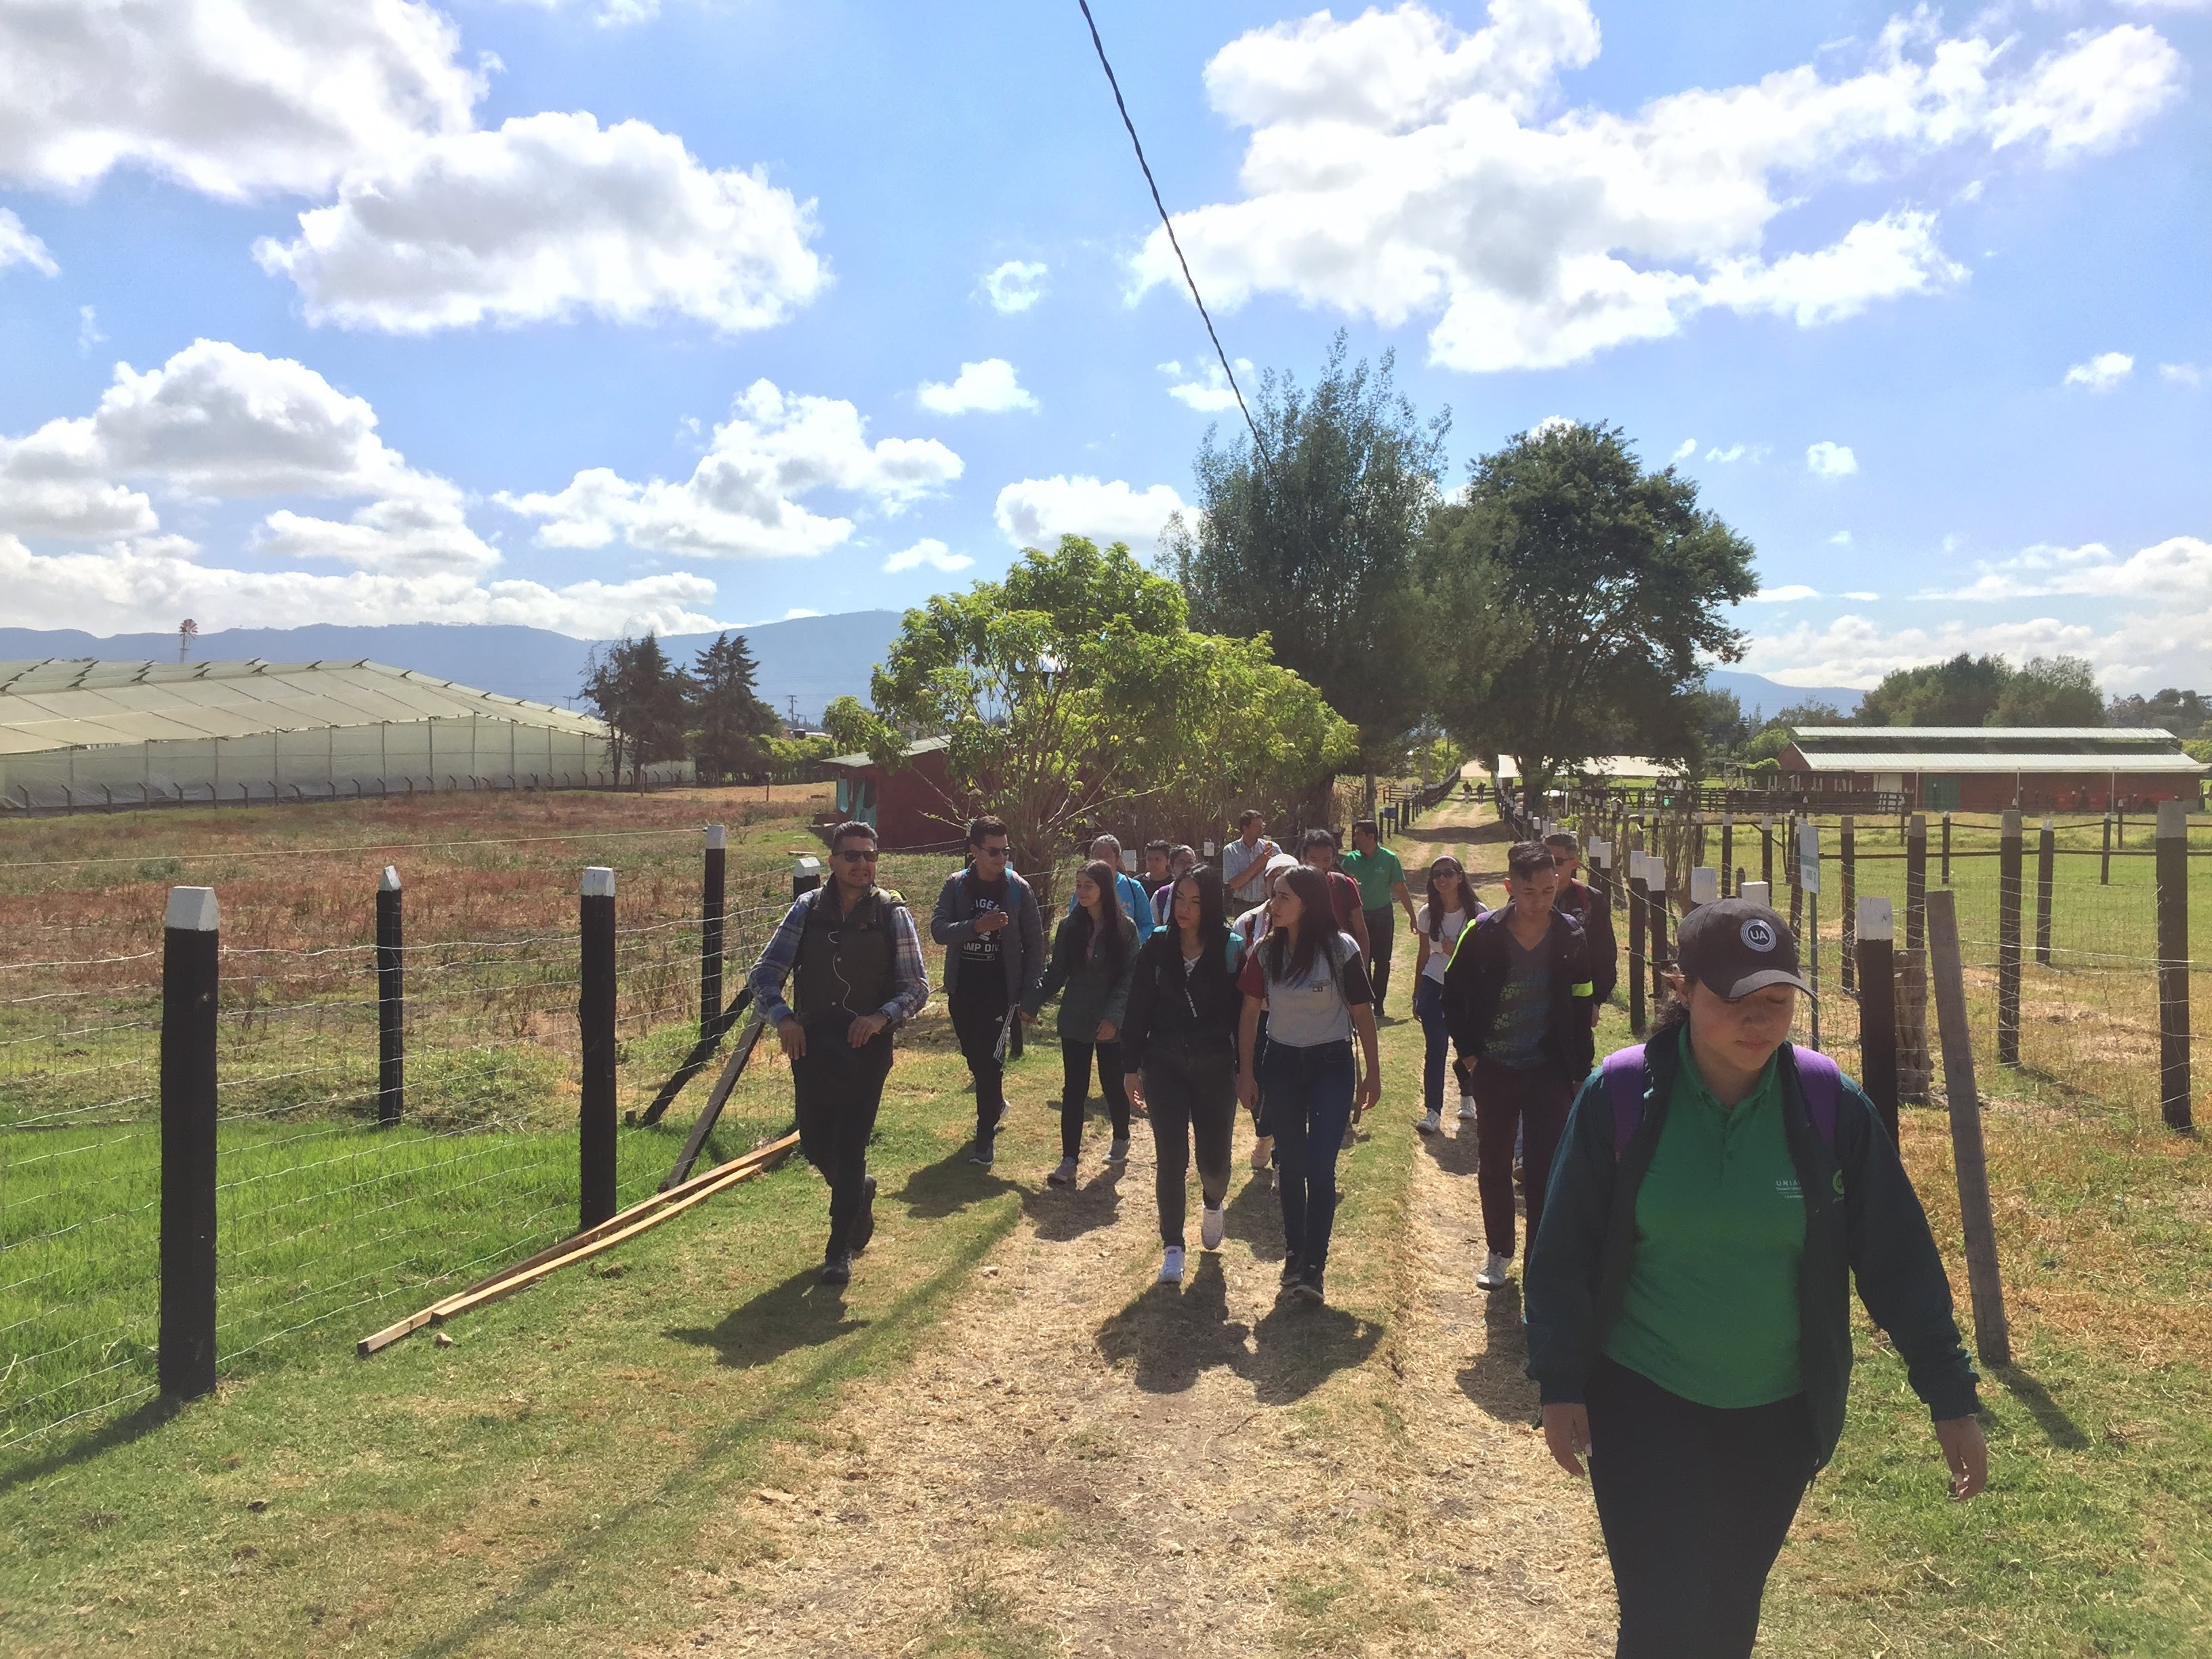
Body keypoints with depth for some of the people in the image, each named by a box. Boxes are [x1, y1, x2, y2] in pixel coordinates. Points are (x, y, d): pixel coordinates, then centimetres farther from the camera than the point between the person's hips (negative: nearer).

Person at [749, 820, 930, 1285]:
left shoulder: (892, 913, -4)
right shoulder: (806, 909, 0)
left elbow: (917, 985, -2)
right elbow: (765, 974, 1)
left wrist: (883, 1016, -20)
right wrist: (782, 1018, -16)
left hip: (867, 1050, -3)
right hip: (811, 1047, 3)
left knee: (850, 1148, -2)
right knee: (815, 1145, 13)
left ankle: (840, 1250, 13)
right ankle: (859, 1194, 45)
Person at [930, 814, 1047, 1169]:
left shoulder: (1018, 889, -6)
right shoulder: (957, 885, -1)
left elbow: (1034, 943, -1)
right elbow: (938, 929, -11)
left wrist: (1030, 992, -7)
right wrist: (976, 926, -28)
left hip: (1001, 990, -3)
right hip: (962, 988, 3)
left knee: (990, 1060, -6)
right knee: (973, 1054, 16)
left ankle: (986, 1134, 4)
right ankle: (995, 1103, 43)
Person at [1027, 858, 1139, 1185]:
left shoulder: (1124, 928, -7)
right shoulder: (1069, 926, 1)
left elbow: (1130, 977, -9)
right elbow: (1056, 974, 6)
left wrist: (1113, 1016, -19)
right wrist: (1031, 1004, -1)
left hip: (1111, 1024, -2)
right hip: (1075, 1020, 2)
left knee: (1113, 1083, 12)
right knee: (1074, 1089, 0)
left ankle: (1121, 1137, 38)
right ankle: (1068, 1160, 2)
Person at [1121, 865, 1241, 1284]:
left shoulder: (1230, 950, -9)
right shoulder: (1157, 947, -4)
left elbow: (1244, 1012, -5)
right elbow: (1138, 1010, 2)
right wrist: (1132, 1066, 2)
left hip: (1215, 1069, -1)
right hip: (1164, 1067, 1)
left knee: (1214, 1160, 6)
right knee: (1170, 1160, 1)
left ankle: (1213, 1203, 42)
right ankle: (1173, 1247, 16)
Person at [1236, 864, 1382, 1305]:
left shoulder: (1341, 949, -13)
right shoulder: (1266, 951, -5)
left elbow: (1362, 1012, -6)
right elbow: (1250, 1012, 2)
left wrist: (1374, 1073, -2)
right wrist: (1246, 1071, 1)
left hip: (1332, 1066, -3)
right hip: (1282, 1065, 3)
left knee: (1320, 1166, -8)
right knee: (1291, 1165, 11)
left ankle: (1313, 1267, -3)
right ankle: (1294, 1254, 25)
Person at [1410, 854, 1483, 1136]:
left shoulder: (1477, 912, -8)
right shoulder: (1428, 914, -2)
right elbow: (1424, 956, 7)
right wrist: (1416, 995, 10)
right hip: (1435, 986, 1)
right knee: (1436, 1049, -7)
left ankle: (1467, 1098, 34)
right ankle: (1432, 1112, -4)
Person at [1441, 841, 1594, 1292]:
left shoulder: (1571, 937, -7)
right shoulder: (1482, 934, -11)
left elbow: (1580, 1008, 1)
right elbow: (1454, 996, 1)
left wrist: (1580, 1073, 0)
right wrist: (1468, 1052, -3)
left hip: (1550, 1073, -1)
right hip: (1494, 1072, 1)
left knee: (1545, 1171, -2)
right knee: (1493, 1169, 14)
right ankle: (1499, 1253, 32)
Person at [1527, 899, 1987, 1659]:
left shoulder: (1830, 1104, -10)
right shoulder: (1622, 1095, -14)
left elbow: (1898, 1255, -3)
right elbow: (1565, 1250, -7)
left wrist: (1950, 1396, -2)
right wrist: (1561, 1386, -5)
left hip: (1779, 1415, 2)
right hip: (1644, 1405, -2)